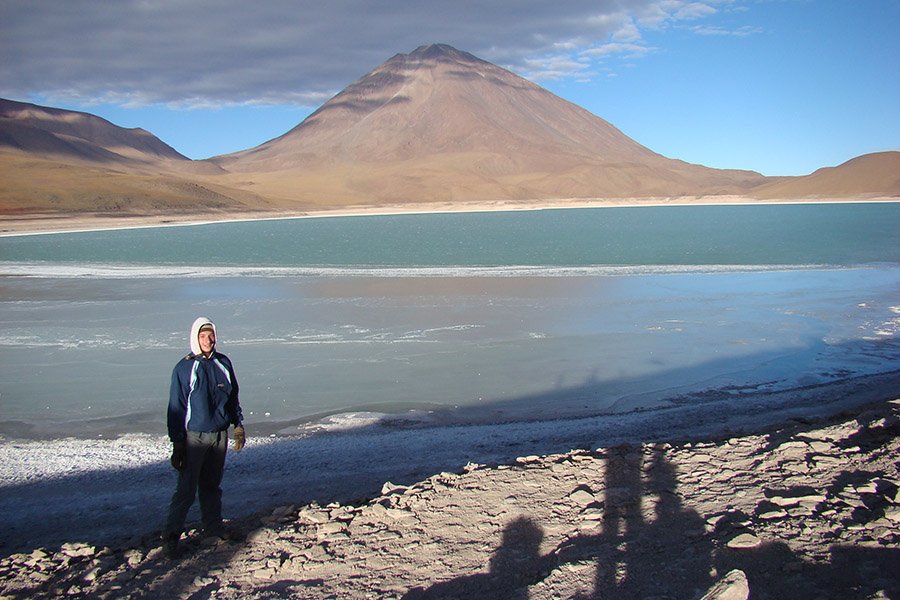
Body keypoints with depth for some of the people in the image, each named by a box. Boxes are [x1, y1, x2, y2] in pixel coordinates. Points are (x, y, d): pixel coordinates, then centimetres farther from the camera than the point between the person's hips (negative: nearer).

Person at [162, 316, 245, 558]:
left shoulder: (223, 364, 3)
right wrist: (177, 443, -9)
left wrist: (238, 425, 12)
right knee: (186, 489, -4)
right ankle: (171, 535, 5)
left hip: (220, 434, 4)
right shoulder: (184, 368, -8)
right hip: (194, 436, -4)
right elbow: (176, 407, -7)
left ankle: (213, 525, 29)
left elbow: (233, 397, 15)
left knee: (212, 484, 16)